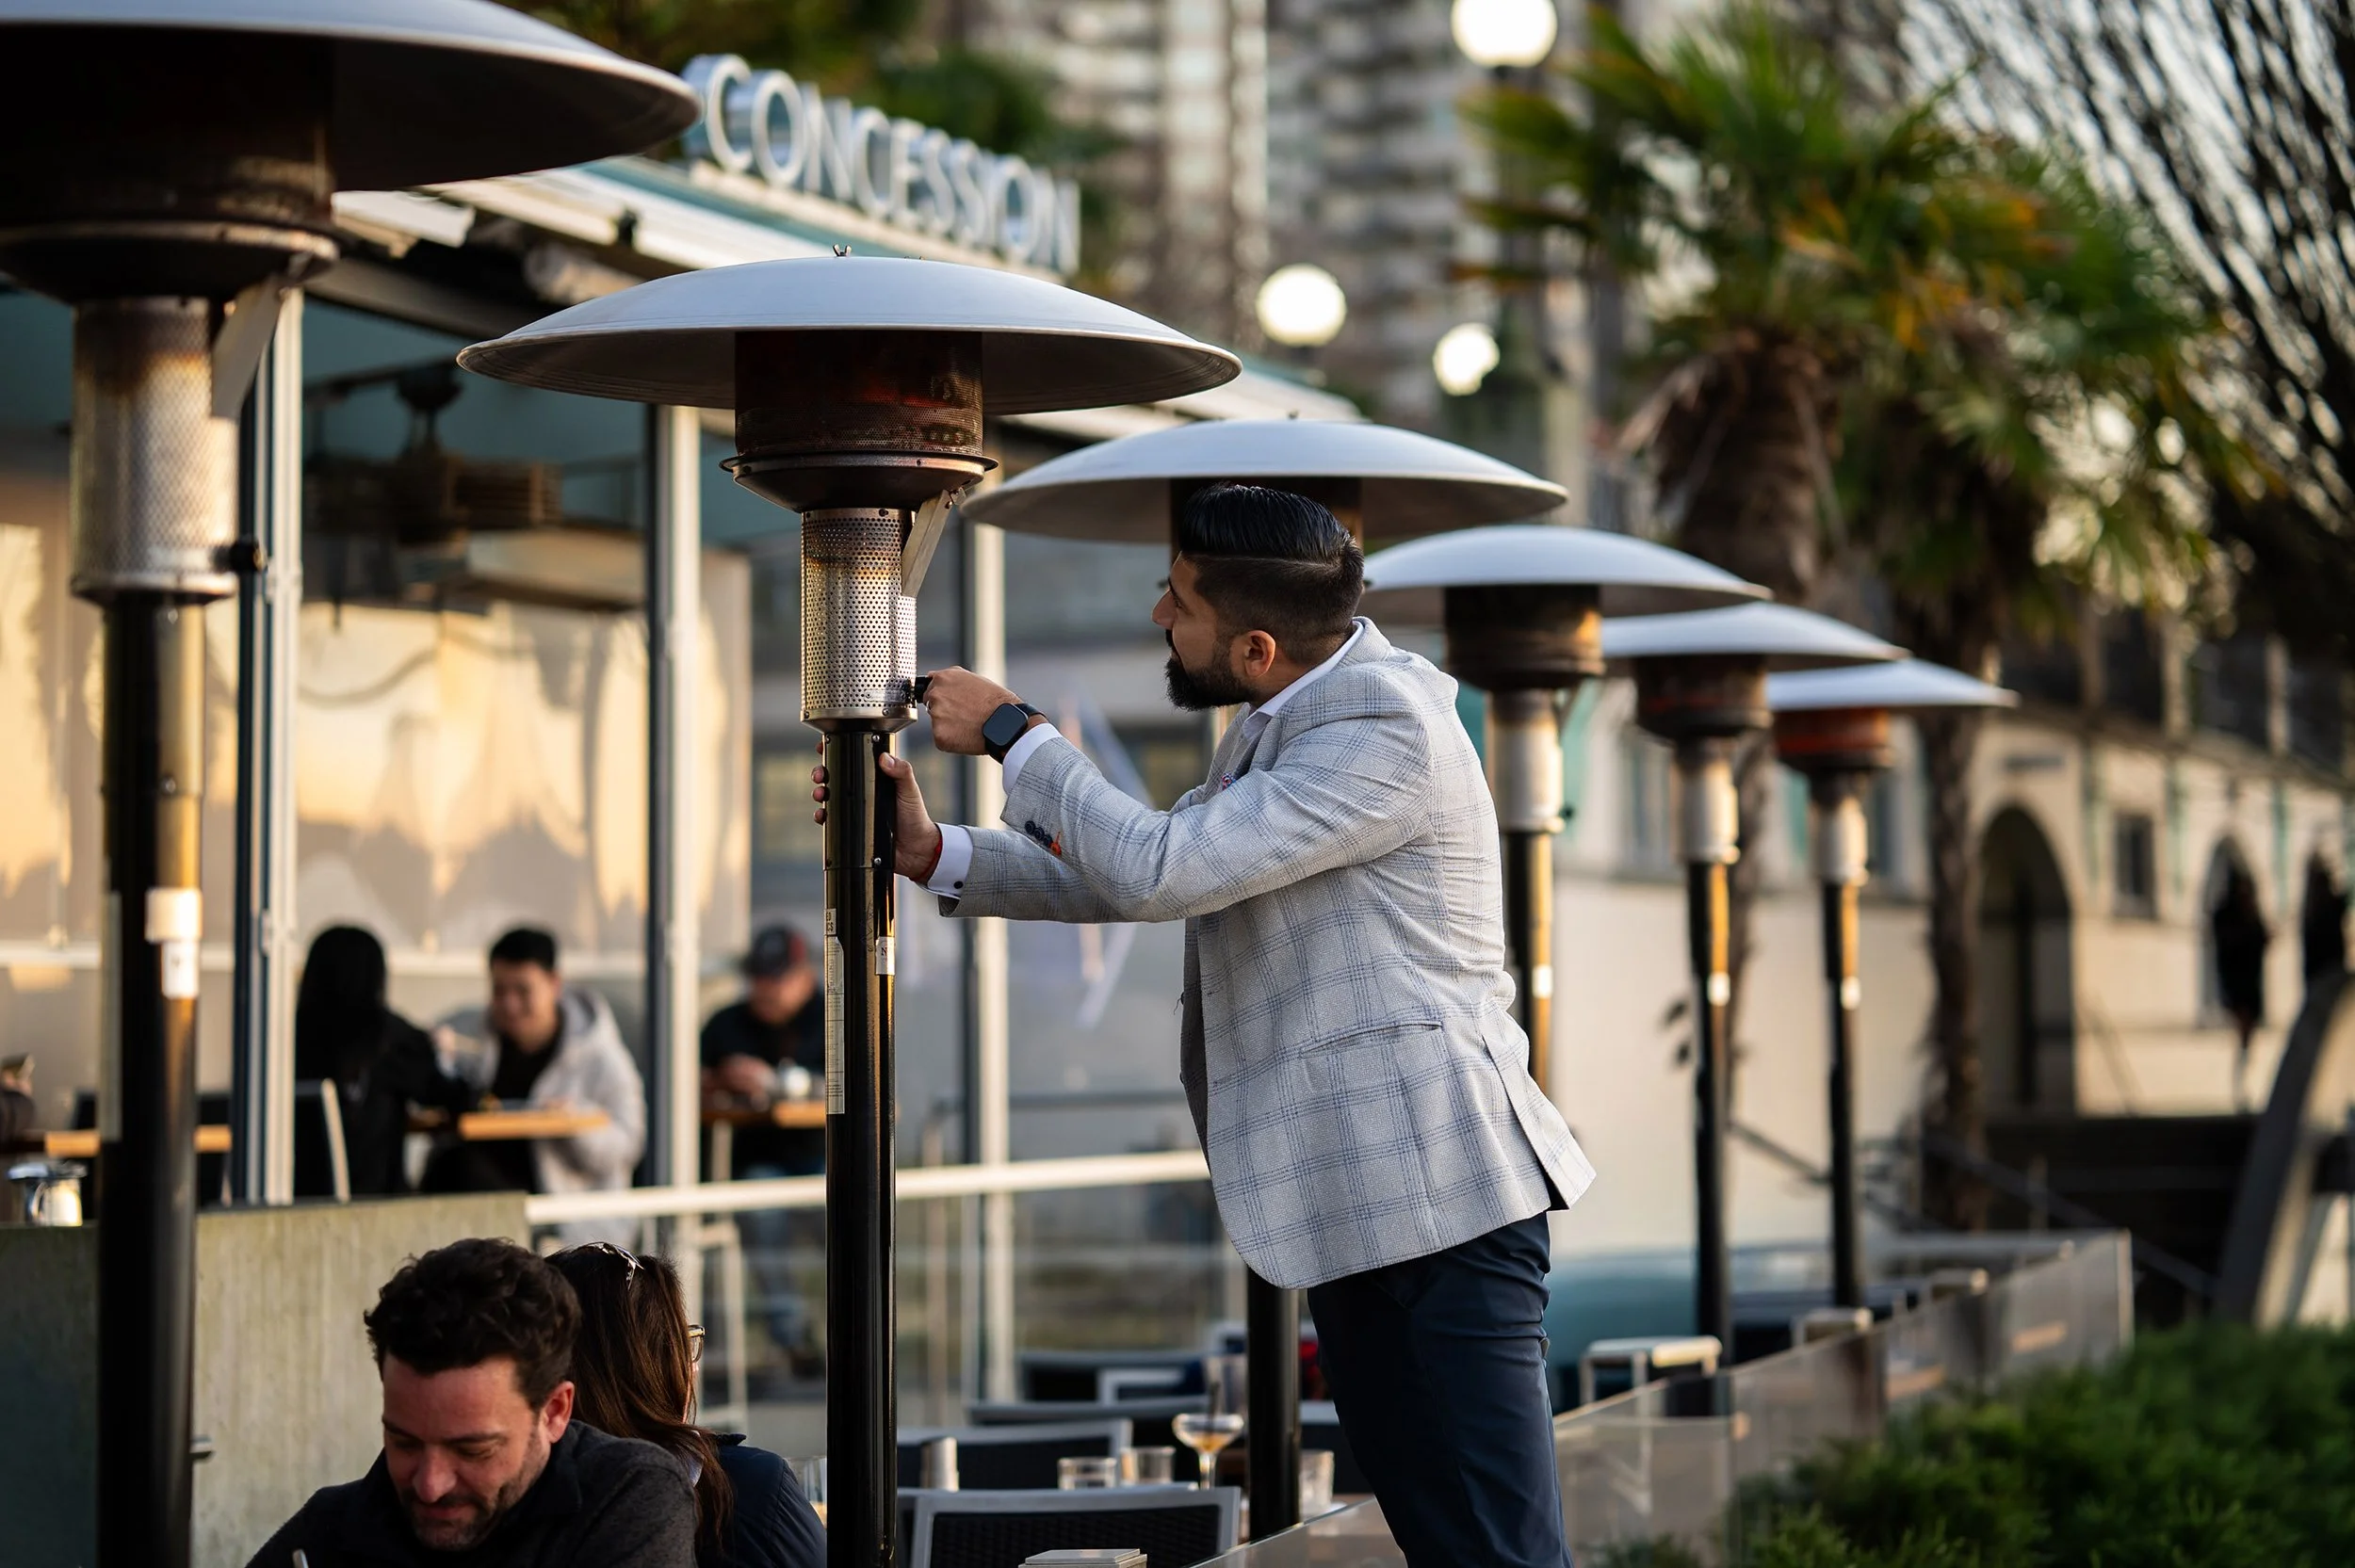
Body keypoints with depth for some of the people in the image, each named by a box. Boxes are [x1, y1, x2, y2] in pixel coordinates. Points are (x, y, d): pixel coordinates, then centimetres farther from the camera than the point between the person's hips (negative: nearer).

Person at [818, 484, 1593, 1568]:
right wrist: (933, 853, 11)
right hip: (1356, 1206, 10)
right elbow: (1123, 885, 23)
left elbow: (1163, 869, -21)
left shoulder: (1387, 731, -15)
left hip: (1437, 1196, -10)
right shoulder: (1275, 729, 18)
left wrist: (1012, 734, -8)